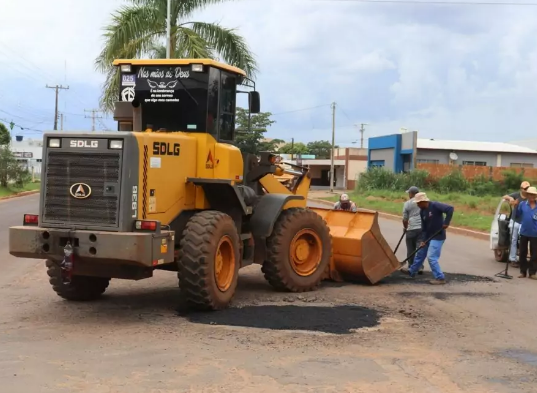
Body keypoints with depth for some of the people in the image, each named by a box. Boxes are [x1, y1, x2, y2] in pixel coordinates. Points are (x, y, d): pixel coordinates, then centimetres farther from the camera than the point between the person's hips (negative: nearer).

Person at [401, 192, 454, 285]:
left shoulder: (435, 205, -21)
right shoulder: (422, 211, 3)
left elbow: (450, 209, -28)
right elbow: (424, 227, 5)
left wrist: (446, 222, -27)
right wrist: (422, 240, -4)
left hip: (437, 237, -8)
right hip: (428, 236, 8)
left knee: (431, 257, -12)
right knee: (420, 254, 19)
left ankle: (440, 278, -3)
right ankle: (412, 271, 37)